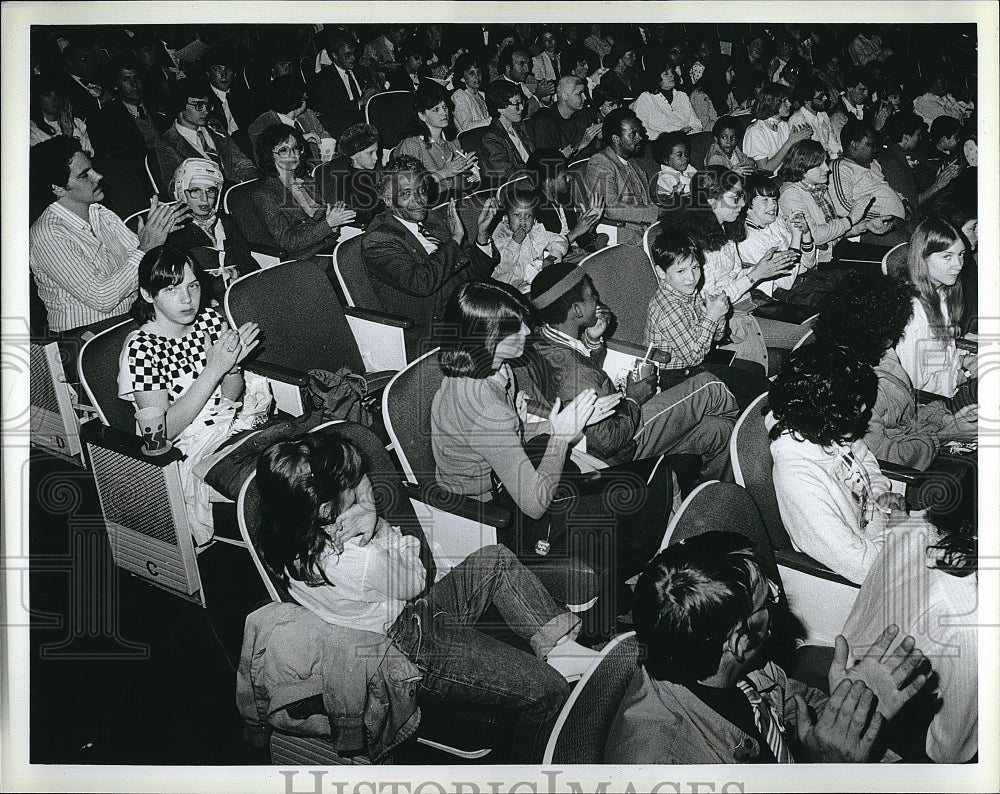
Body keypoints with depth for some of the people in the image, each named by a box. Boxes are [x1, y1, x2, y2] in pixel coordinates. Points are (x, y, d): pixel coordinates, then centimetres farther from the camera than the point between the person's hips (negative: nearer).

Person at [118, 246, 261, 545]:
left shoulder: (210, 319, 3)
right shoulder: (141, 348, -13)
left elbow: (232, 397, 9)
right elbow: (163, 430, -18)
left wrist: (232, 366, -15)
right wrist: (213, 369, -23)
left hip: (235, 428, 6)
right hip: (191, 452, -6)